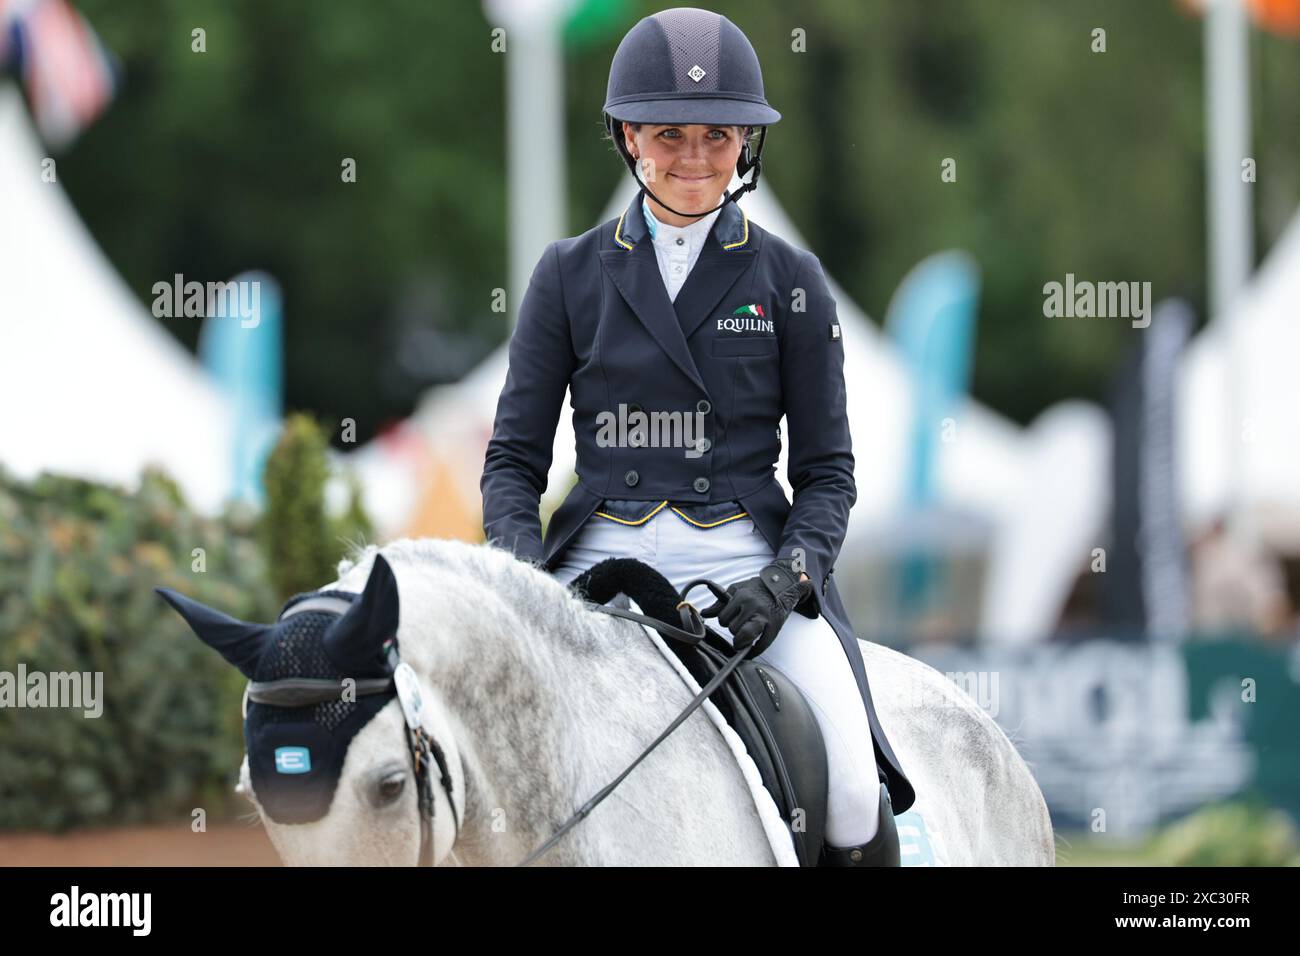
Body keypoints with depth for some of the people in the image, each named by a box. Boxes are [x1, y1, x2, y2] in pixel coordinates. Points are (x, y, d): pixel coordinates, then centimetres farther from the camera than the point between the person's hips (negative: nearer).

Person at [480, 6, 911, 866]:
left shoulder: (789, 281, 7)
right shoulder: (571, 275, 9)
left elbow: (827, 471, 7)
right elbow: (514, 455, 9)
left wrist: (786, 579, -12)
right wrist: (522, 576, -10)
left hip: (746, 562, -1)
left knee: (854, 795, -20)